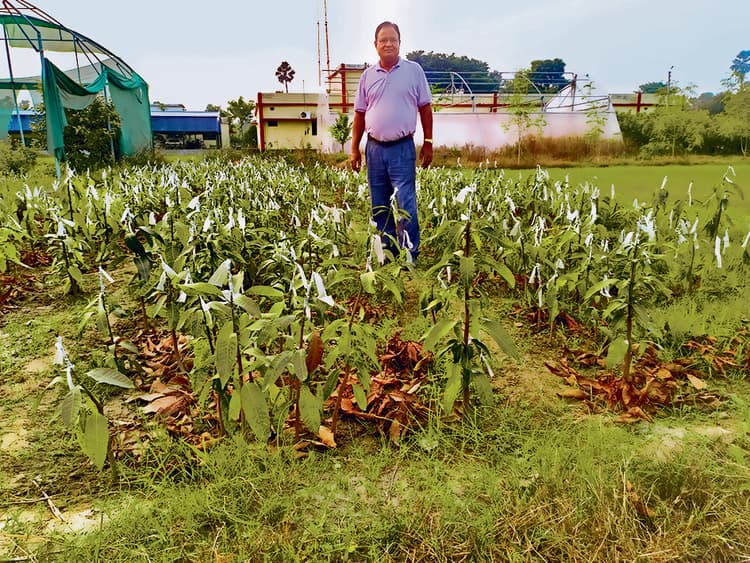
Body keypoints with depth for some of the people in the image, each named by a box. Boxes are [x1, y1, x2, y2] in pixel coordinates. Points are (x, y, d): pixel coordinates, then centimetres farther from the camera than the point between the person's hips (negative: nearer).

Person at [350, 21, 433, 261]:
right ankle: (385, 253, 21)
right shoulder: (367, 75, 10)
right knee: (379, 206, 9)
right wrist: (354, 149, 10)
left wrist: (428, 144, 0)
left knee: (406, 205, -7)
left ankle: (410, 256, 3)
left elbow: (425, 109, 4)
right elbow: (360, 114, 12)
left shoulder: (413, 70, 3)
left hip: (402, 148, -3)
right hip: (374, 148, 4)